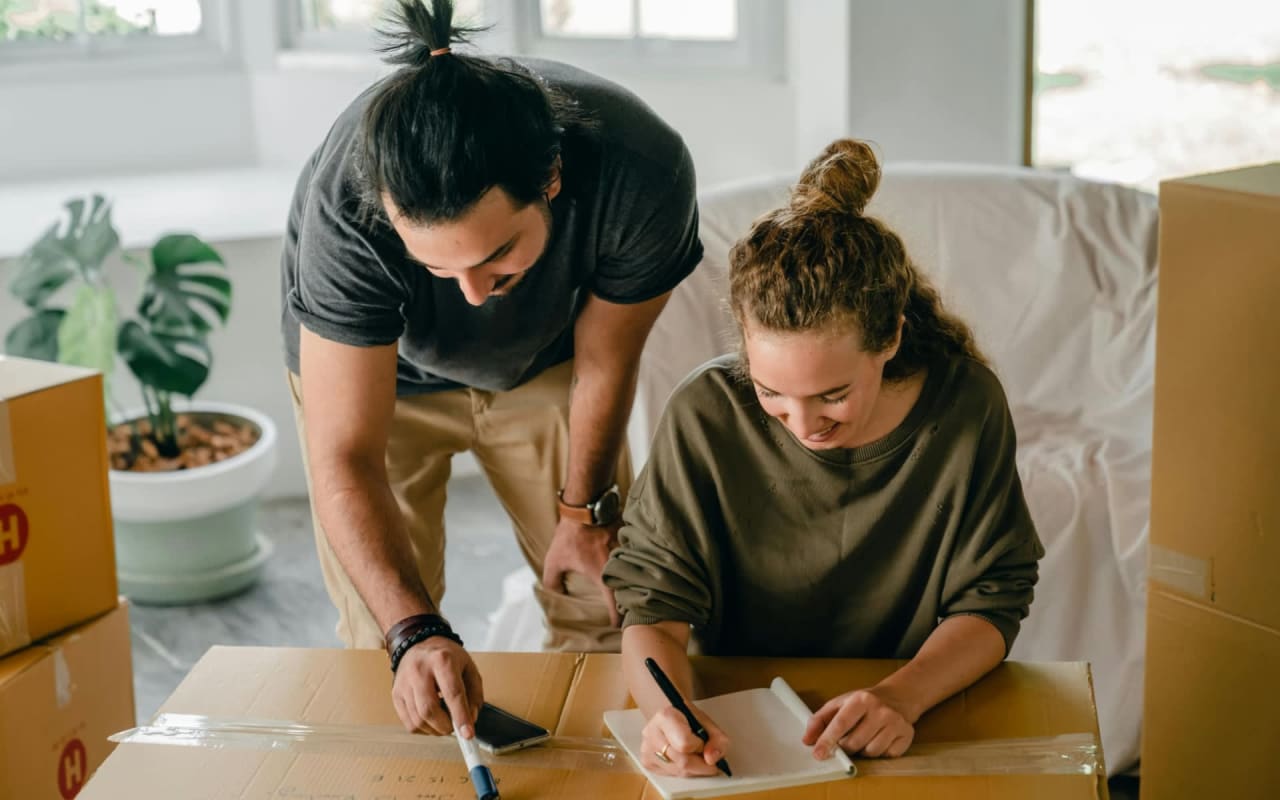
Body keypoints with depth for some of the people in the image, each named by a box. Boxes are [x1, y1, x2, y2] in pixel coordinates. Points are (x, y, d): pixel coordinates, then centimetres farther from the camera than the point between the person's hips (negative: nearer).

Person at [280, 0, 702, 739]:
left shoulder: (645, 173, -37)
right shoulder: (345, 208, -41)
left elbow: (605, 362, -18)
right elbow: (345, 462, -38)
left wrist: (584, 512, -3)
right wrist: (414, 633, -51)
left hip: (544, 361, 2)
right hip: (374, 367, -1)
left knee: (603, 604, 3)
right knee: (382, 645, -6)